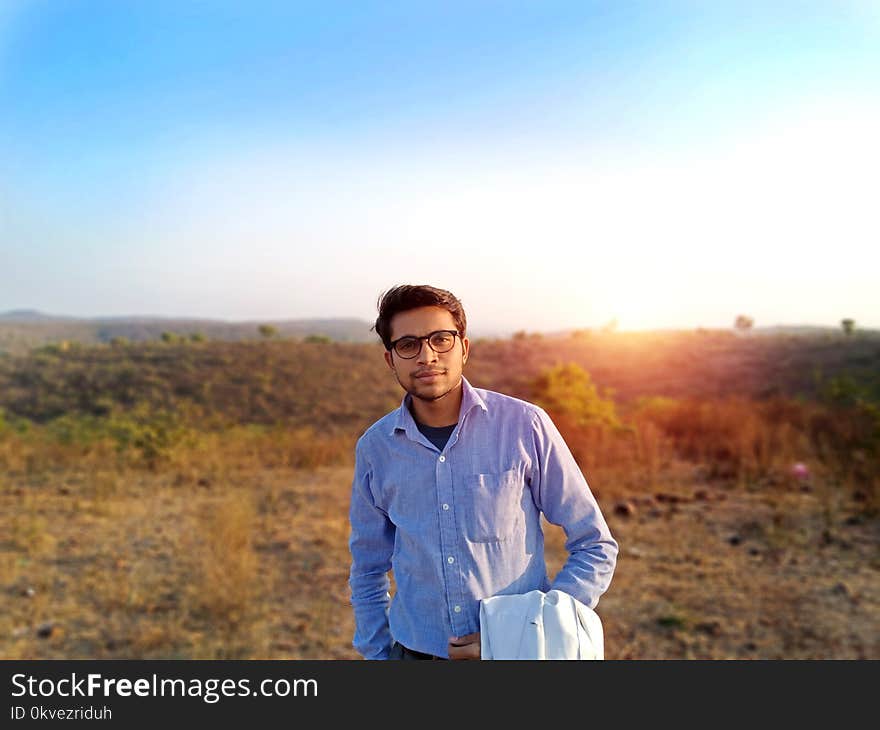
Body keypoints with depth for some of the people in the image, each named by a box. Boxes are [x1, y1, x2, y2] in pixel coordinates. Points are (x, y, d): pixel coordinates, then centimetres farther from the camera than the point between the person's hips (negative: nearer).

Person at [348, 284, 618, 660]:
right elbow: (368, 571, 8)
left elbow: (596, 548, -7)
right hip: (415, 651, 2)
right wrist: (378, 654, 4)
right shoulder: (374, 446, -5)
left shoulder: (525, 425, -14)